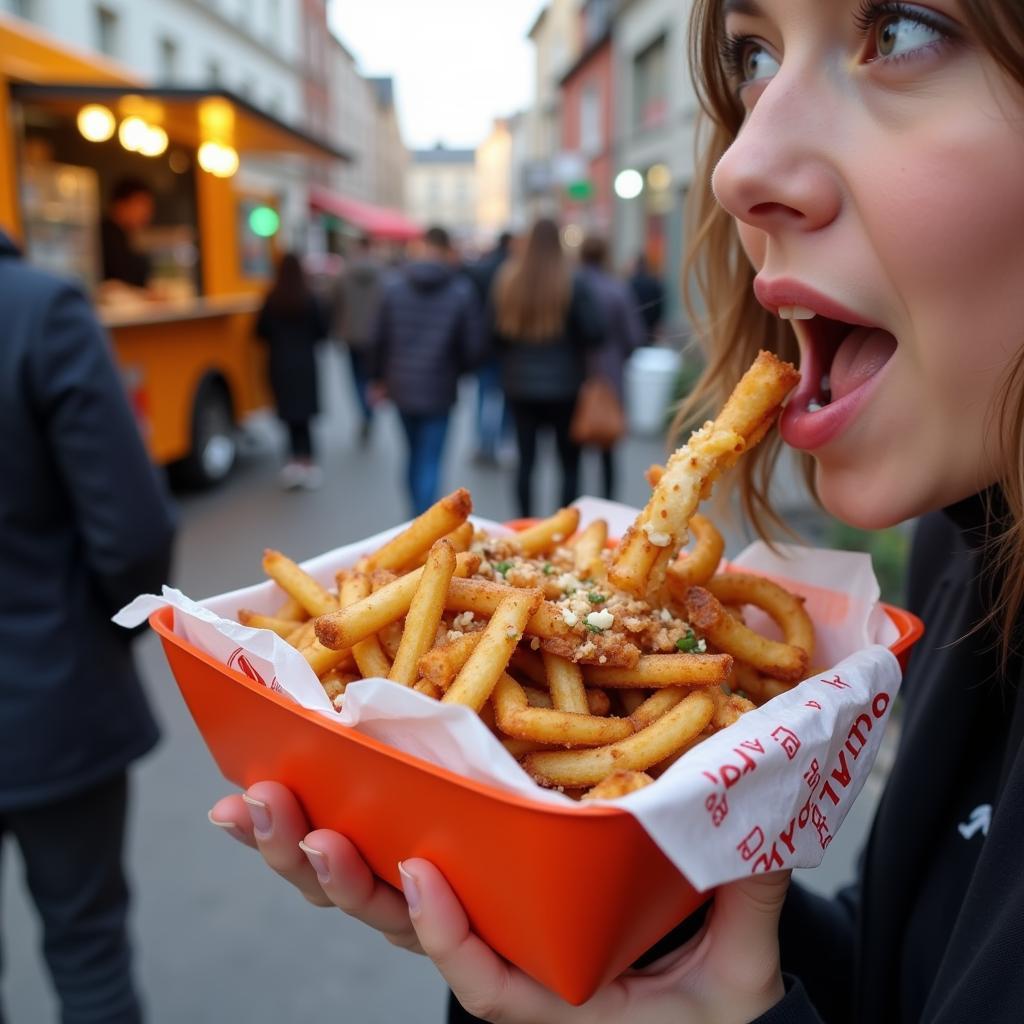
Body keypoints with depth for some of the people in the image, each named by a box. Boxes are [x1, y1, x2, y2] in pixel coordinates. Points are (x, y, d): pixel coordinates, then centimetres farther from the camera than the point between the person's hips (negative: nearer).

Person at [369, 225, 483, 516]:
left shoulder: (394, 284, -4)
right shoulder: (462, 291, -8)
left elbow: (381, 337, 0)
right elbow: (472, 345, -5)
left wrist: (379, 377, 14)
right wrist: (458, 370, 16)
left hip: (401, 385, 3)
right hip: (438, 389, -3)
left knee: (415, 455, 20)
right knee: (430, 462, 2)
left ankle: (417, 519, 31)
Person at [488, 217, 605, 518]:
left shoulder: (507, 280, -2)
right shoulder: (572, 282, -10)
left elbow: (493, 332, 0)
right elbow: (594, 332, -12)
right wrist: (573, 350, 7)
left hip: (519, 383, 3)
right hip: (565, 384, -2)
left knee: (526, 458, 11)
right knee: (570, 462, 8)